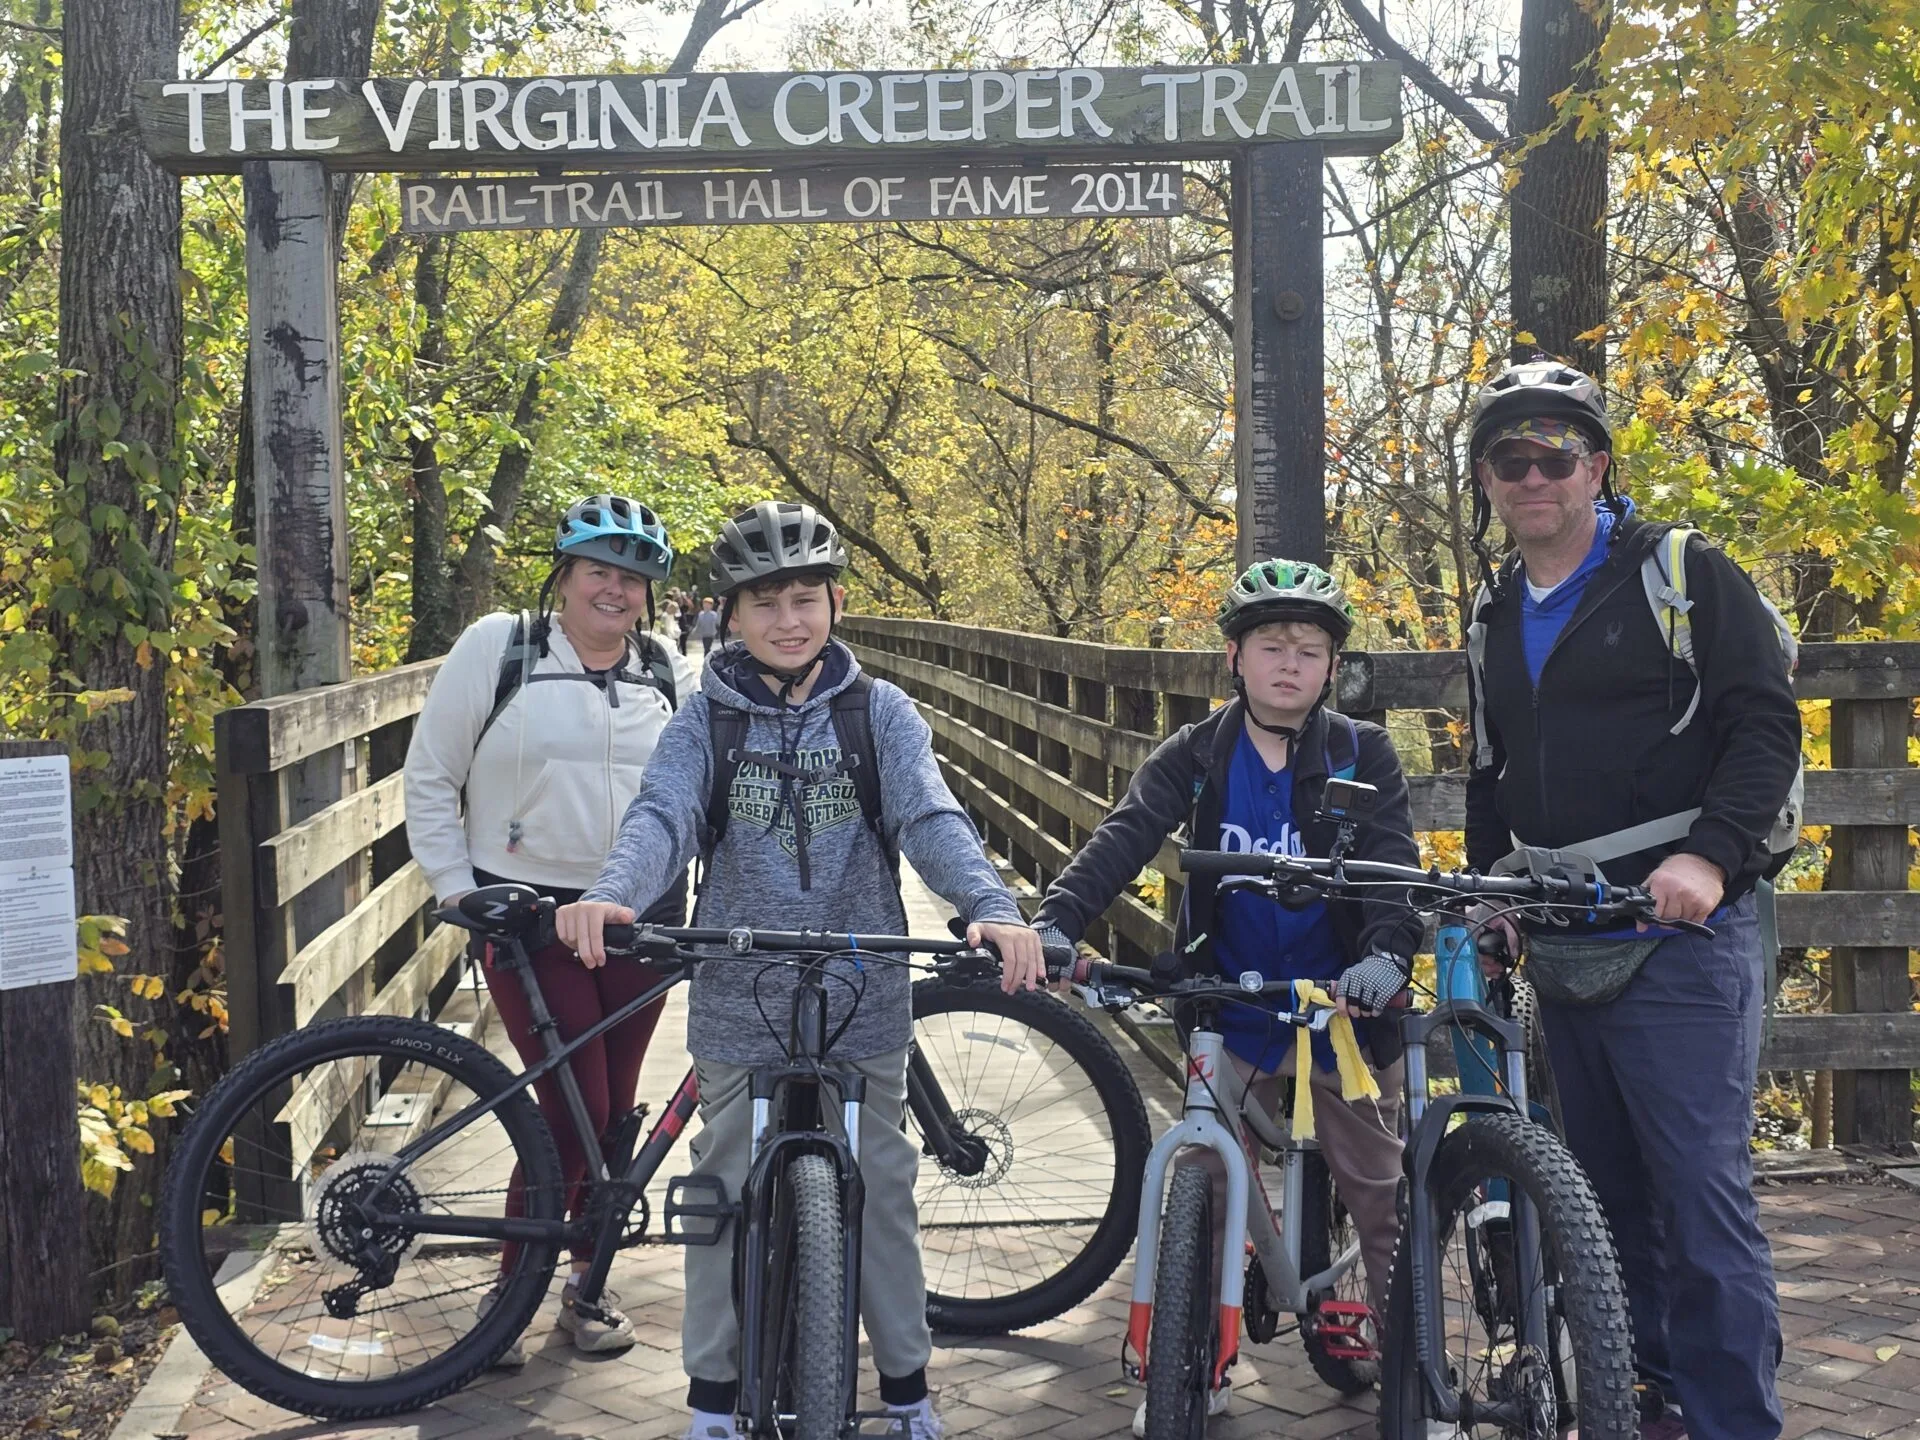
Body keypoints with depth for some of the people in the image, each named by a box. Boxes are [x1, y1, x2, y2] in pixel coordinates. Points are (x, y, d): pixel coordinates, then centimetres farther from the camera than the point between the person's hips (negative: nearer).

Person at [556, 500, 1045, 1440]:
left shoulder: (879, 711, -1)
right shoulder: (705, 719, -1)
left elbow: (931, 818, -14)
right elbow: (662, 816, -17)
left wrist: (993, 908, -33)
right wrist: (609, 896, -39)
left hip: (865, 1006, 0)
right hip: (739, 1005, 0)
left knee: (881, 1194, 10)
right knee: (727, 1199, 10)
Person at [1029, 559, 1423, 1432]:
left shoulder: (1362, 755, -4)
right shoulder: (1196, 756, -2)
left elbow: (1394, 861, -15)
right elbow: (1124, 839, -15)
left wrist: (1388, 952, -35)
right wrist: (1056, 921, -32)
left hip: (1343, 1009, -1)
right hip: (1234, 1012, 1)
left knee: (1383, 1198, 8)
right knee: (1202, 1192, 4)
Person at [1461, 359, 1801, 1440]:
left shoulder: (1684, 576, -3)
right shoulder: (1497, 620, 17)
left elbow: (1766, 722, -10)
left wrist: (1710, 855, -22)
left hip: (1679, 936, -7)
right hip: (1563, 949, 7)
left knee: (1701, 1189, -10)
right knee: (1611, 1189, 13)